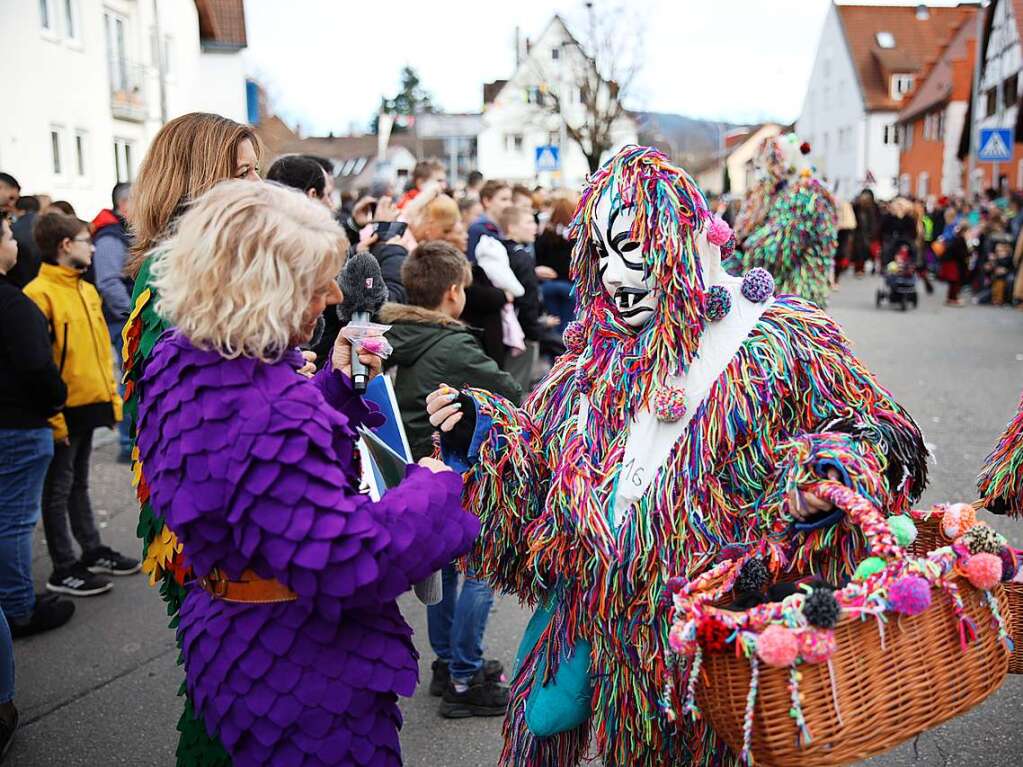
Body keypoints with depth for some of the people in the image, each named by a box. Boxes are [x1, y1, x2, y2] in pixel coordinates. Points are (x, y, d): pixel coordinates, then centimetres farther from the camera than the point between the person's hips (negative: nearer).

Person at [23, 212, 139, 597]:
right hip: (64, 411, -8)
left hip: (90, 405, 8)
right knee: (58, 489, 4)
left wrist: (112, 396, 14)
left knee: (79, 483, 20)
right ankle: (64, 570, 12)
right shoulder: (40, 294, -16)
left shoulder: (86, 290, 11)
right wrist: (51, 415, -20)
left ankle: (93, 552, 30)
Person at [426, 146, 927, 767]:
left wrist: (827, 473, -27)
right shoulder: (596, 355, 6)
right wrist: (483, 431, -5)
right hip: (586, 597, 5)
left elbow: (880, 436, -7)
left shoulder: (777, 340, -9)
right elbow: (539, 451, 12)